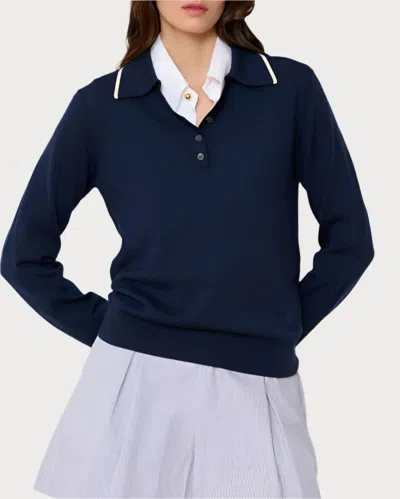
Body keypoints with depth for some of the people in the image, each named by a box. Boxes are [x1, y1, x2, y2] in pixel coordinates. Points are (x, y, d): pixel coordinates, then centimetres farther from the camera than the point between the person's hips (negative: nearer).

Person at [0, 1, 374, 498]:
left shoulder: (291, 89, 0)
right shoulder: (100, 105, 0)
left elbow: (349, 238, 6)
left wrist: (282, 328, 5)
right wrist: (103, 328, 3)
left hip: (257, 387, 0)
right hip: (135, 379, 0)